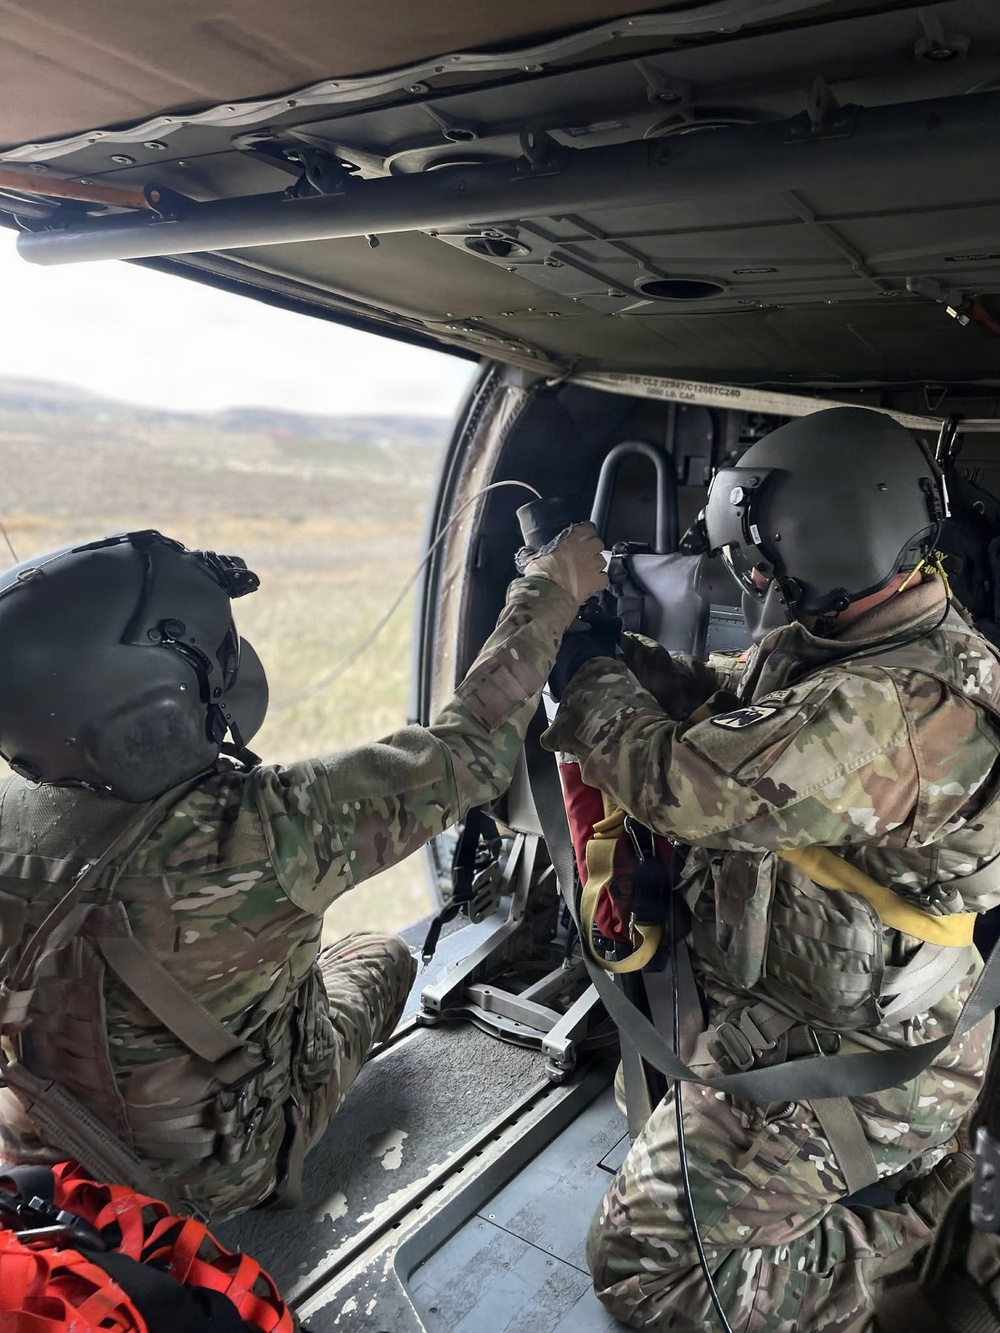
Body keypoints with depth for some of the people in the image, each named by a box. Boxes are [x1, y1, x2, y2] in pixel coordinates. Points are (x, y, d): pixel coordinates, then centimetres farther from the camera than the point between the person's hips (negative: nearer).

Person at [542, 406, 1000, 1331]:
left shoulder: (889, 707, -32)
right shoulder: (864, 636, 0)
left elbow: (681, 784, -32)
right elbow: (723, 694, 10)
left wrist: (585, 672, -16)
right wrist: (609, 640, -3)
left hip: (846, 1057, -9)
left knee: (643, 1259, -5)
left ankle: (892, 1236, 10)